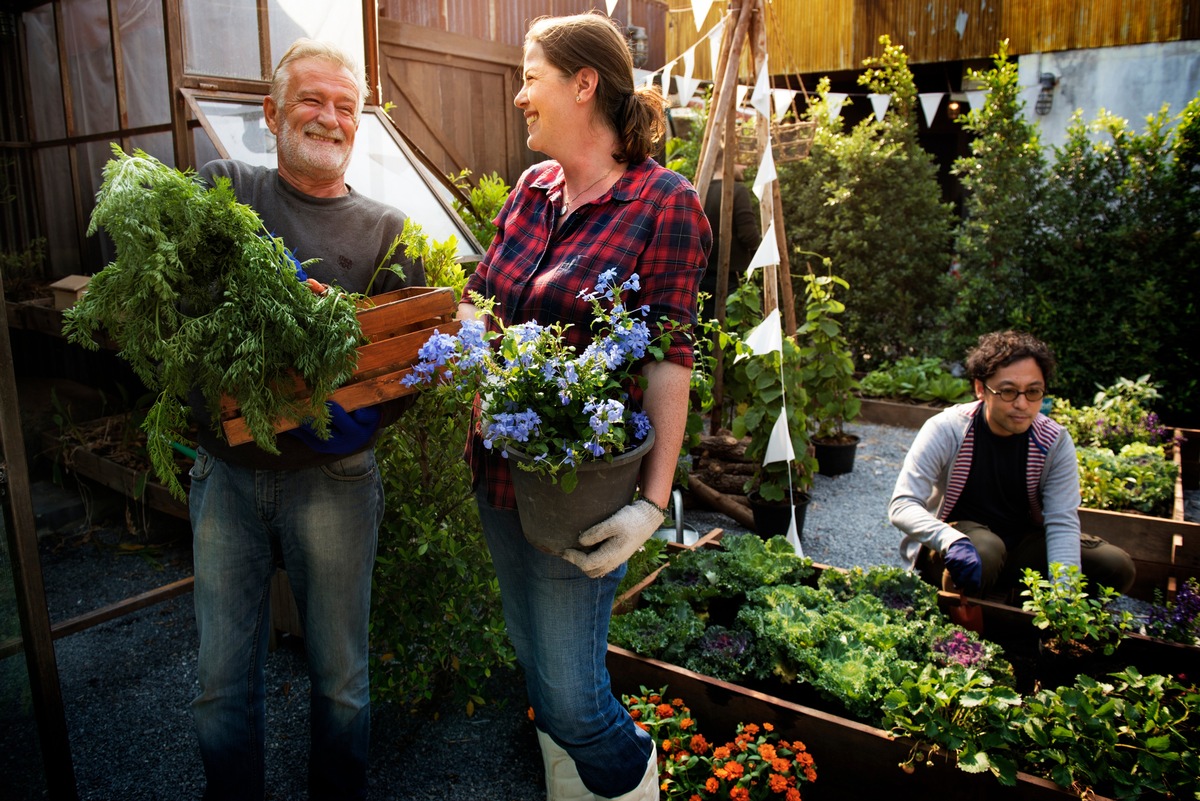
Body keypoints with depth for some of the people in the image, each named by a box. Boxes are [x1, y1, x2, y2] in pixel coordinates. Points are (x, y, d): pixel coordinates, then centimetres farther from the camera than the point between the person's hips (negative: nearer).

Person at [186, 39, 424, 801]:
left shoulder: (388, 229, 3)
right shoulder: (220, 188, 5)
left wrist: (370, 416, -20)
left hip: (332, 476, -1)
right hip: (226, 472, 1)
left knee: (340, 676, 13)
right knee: (223, 681, 13)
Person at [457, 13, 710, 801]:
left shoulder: (663, 203, -12)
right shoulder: (532, 190, 8)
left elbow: (669, 363, -15)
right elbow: (476, 304, 14)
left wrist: (654, 502, -21)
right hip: (498, 470, 7)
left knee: (570, 699, 2)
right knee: (538, 670, 22)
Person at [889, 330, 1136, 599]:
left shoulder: (1055, 442, -10)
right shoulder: (946, 430, -21)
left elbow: (1062, 521, -14)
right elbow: (902, 506, -27)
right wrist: (953, 541, -46)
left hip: (1022, 545, 4)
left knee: (1117, 567, -11)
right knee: (984, 550, -37)